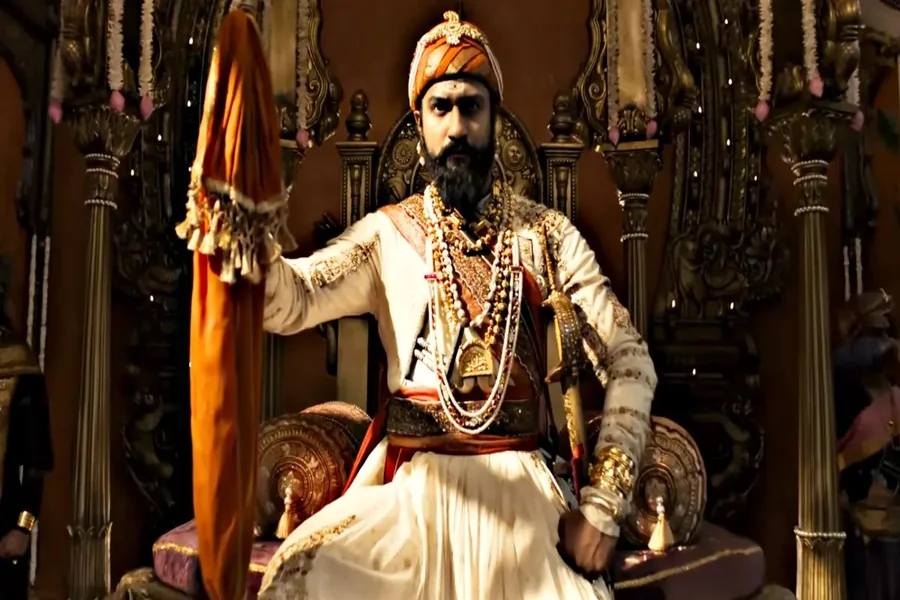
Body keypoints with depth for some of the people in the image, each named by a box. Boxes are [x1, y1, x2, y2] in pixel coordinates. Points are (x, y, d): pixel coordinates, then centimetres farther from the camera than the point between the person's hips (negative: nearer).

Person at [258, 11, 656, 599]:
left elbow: (630, 362, 1)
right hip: (409, 477, 0)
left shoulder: (549, 234, 4)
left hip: (518, 478, 1)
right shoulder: (388, 233, 4)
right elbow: (293, 302, -14)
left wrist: (604, 504, -9)